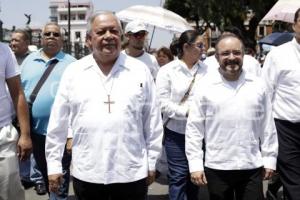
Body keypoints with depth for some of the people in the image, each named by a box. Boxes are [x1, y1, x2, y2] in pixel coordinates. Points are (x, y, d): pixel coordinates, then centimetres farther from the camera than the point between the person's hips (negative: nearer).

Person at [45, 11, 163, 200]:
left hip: (132, 174, 0)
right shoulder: (73, 72, 1)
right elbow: (58, 123, 4)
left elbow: (153, 122, 4)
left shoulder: (140, 70, 0)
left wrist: (151, 162, 6)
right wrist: (54, 165, 5)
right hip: (86, 174, 1)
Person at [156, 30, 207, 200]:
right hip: (177, 132, -3)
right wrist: (187, 112, -18)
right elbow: (163, 102, -11)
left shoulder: (205, 69, 5)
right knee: (179, 176, 1)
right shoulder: (167, 70, -5)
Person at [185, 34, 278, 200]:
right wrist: (195, 164, -6)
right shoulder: (205, 86, -3)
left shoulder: (258, 85, 3)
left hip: (252, 167, 1)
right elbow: (194, 128, -3)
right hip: (216, 168, -1)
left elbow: (268, 126, 8)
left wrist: (269, 158, 7)